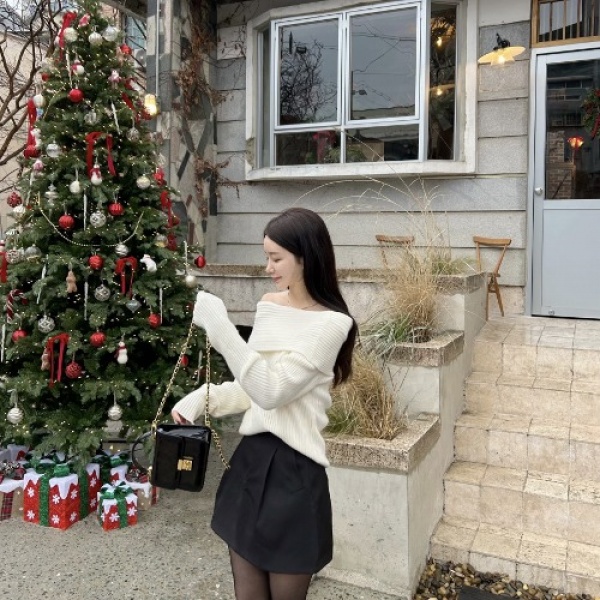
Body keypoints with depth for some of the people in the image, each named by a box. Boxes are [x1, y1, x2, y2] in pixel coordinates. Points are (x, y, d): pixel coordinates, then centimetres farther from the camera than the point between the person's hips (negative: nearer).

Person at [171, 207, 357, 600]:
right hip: (250, 457, 7)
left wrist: (220, 326, -25)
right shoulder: (270, 305, 6)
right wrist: (203, 398, 2)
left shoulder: (331, 324, -16)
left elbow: (272, 390, -24)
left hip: (294, 468, -6)